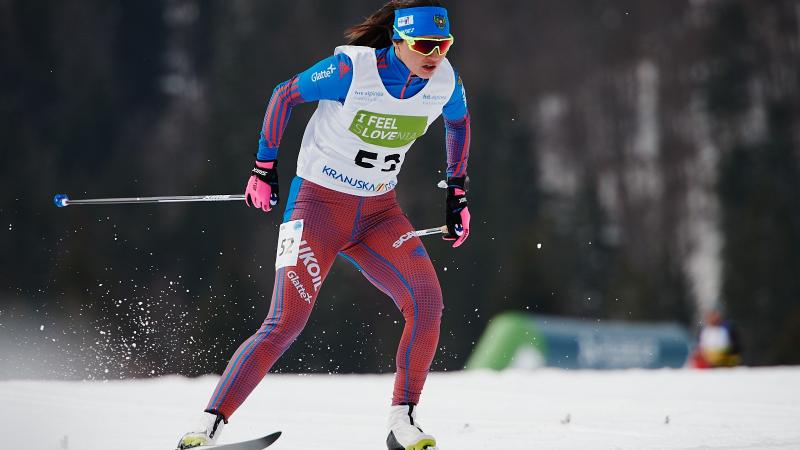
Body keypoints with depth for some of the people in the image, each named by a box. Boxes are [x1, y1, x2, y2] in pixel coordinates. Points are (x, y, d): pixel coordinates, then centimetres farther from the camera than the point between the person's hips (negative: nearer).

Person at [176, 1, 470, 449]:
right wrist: (265, 167, -4)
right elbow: (285, 94, -6)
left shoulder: (445, 81, -7)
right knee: (285, 324, -14)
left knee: (427, 302, -18)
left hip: (379, 213, 4)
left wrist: (458, 192, 14)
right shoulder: (351, 69, -21)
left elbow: (459, 122, 16)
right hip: (319, 203, -4)